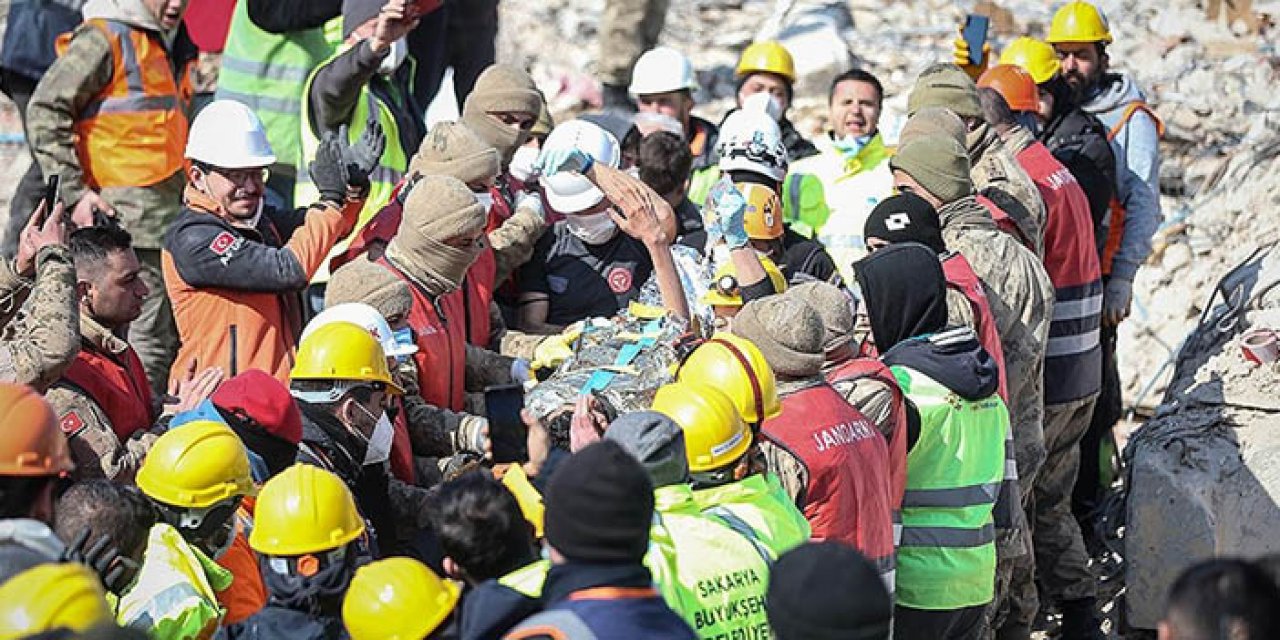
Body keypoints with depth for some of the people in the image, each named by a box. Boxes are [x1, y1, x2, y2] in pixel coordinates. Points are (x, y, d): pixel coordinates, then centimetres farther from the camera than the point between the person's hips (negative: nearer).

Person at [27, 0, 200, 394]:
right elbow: (45, 112, -11)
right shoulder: (106, 38, -7)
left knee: (173, 339, 9)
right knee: (148, 338, -11)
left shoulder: (170, 45, 21)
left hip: (170, 214, 9)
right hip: (126, 213, -9)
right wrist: (74, 192, -14)